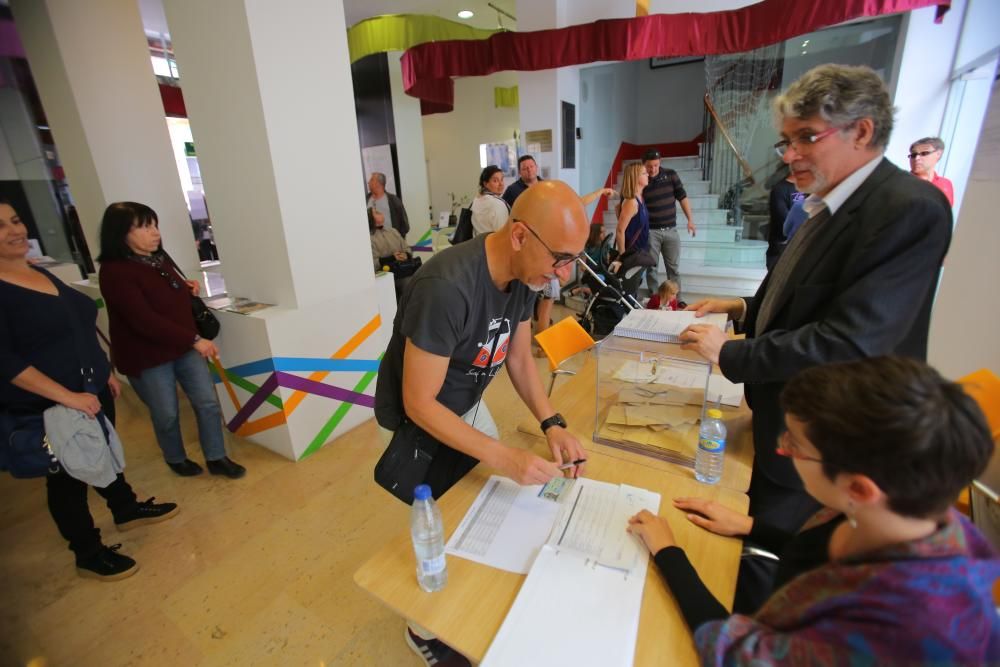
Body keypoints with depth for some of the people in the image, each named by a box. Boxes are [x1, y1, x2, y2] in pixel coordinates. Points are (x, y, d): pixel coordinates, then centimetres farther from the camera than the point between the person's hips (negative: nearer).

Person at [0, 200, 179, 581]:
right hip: (48, 408, -7)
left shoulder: (42, 273, 8)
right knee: (68, 478, 9)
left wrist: (105, 372, 16)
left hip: (93, 392, 7)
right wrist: (68, 396, -26)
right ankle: (89, 555, 26)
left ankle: (127, 510, 45)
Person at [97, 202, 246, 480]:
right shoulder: (115, 272, -19)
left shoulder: (159, 258, 5)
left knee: (208, 402, 6)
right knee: (167, 415, 9)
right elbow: (145, 321, -26)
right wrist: (194, 340, -28)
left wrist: (188, 287, 1)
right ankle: (176, 459, 35)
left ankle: (216, 459, 20)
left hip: (182, 347, 7)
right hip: (148, 356, -6)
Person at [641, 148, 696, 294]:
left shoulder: (671, 175, 1)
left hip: (670, 230, 2)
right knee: (651, 267, 3)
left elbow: (682, 198, 7)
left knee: (674, 267, 8)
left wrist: (690, 220, 3)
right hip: (650, 231, -2)